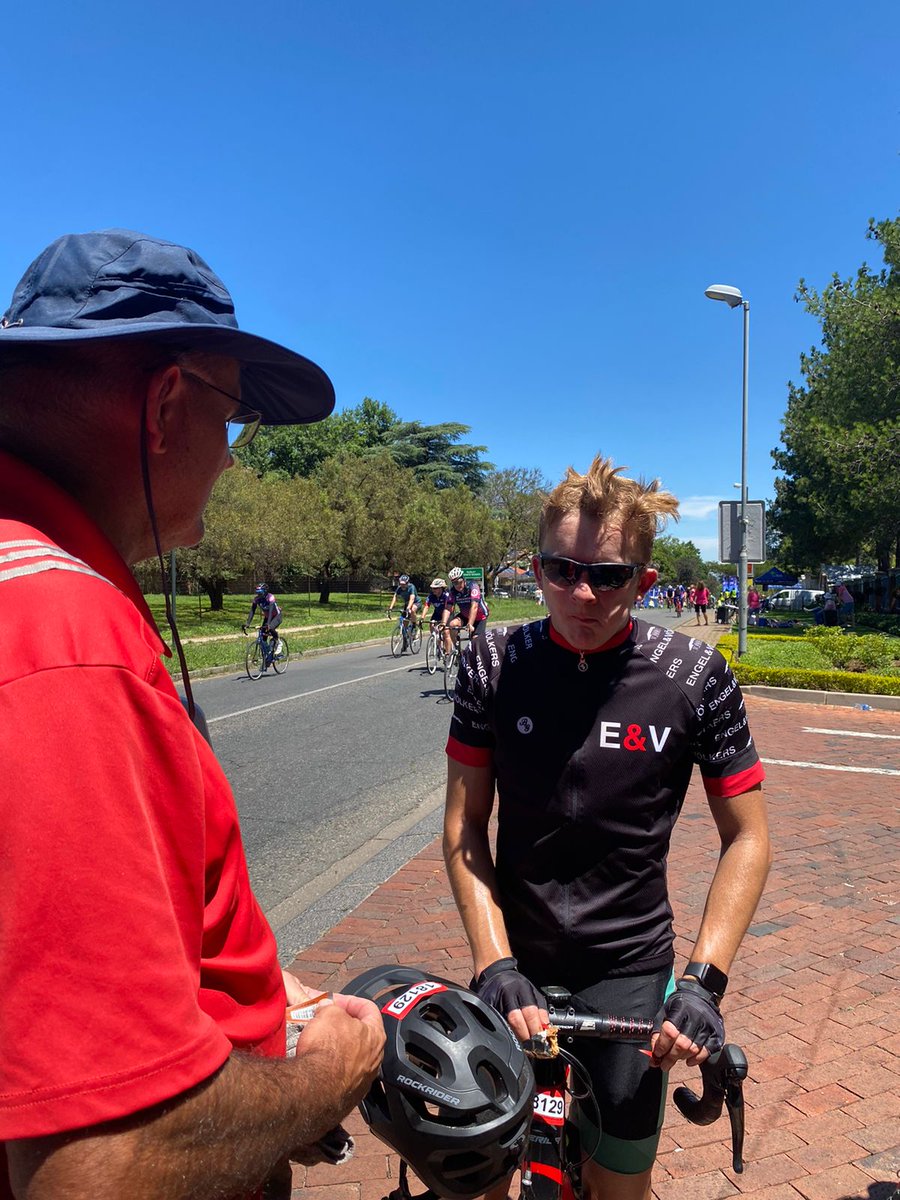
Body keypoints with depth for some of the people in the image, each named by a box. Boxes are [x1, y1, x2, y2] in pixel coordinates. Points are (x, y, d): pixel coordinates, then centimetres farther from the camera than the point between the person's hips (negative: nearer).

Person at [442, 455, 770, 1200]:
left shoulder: (694, 676, -13)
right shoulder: (495, 665, -11)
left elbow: (747, 838, -5)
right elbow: (464, 825, -6)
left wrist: (705, 979, -13)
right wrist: (494, 964, -14)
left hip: (631, 969, -1)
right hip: (515, 960, 2)